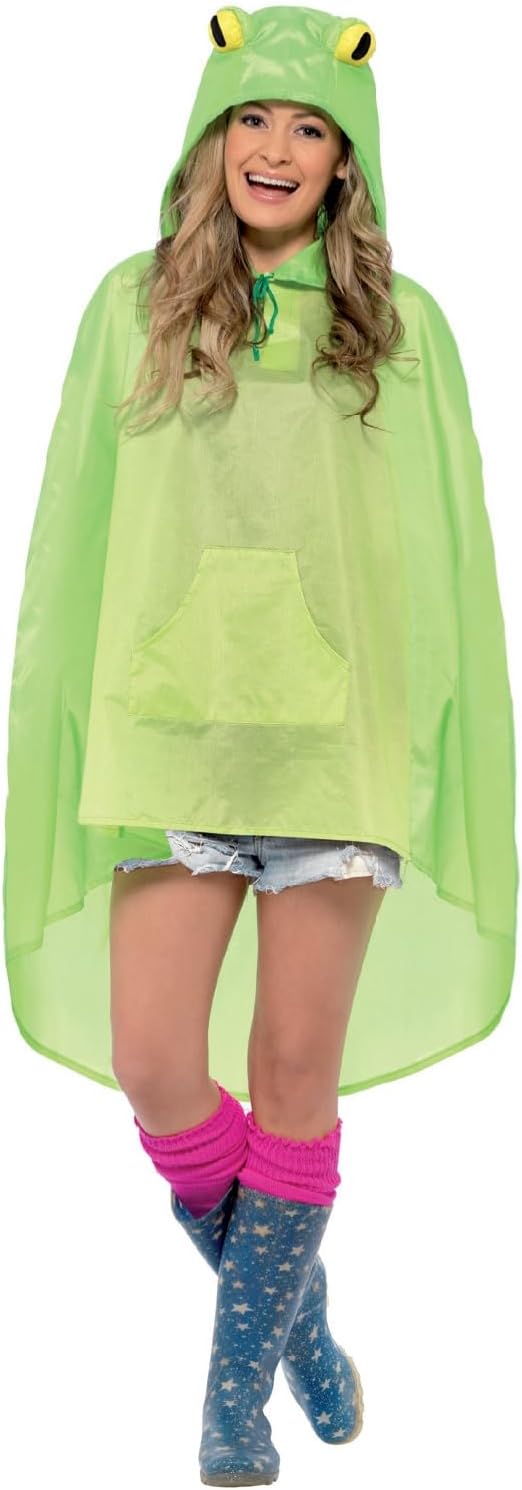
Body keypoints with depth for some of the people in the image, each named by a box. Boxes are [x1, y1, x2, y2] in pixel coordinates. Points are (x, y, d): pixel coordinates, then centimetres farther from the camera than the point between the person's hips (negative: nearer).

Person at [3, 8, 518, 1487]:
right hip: (173, 729, 1)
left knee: (296, 1072, 3)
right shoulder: (134, 306, 7)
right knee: (152, 1067, -2)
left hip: (341, 737, -1)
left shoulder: (403, 325, 5)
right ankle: (293, 1309, 25)